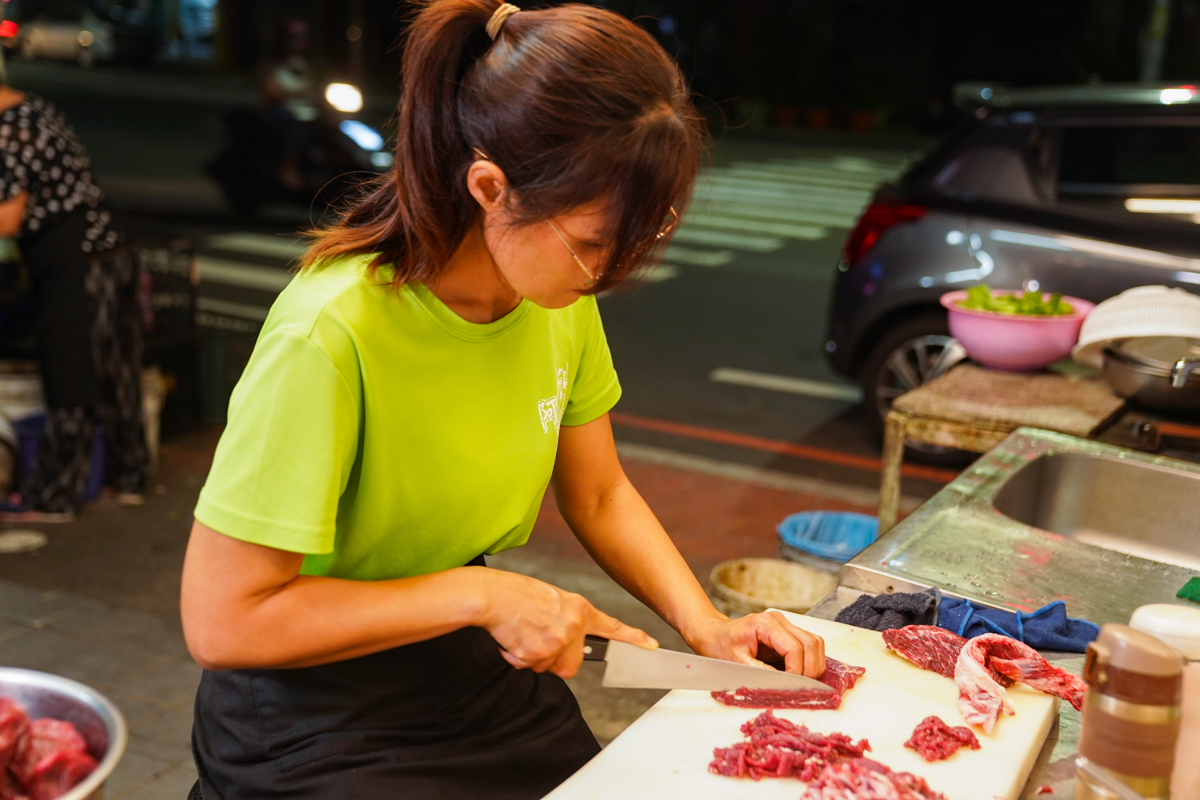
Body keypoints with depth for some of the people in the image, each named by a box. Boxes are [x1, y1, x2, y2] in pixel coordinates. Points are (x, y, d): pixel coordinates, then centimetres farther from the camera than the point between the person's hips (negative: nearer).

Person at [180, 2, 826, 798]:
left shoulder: (562, 300, -10)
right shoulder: (331, 336, -30)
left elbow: (599, 497, 4)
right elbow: (223, 620, -26)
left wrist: (706, 625, -10)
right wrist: (480, 594, -27)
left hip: (483, 673, 6)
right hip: (319, 719, -5)